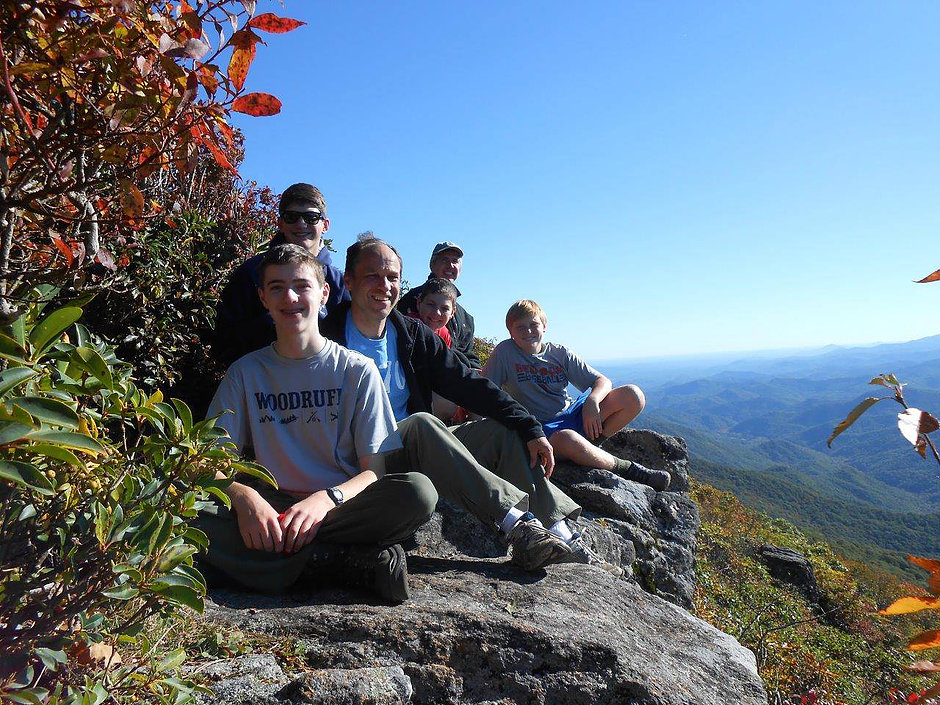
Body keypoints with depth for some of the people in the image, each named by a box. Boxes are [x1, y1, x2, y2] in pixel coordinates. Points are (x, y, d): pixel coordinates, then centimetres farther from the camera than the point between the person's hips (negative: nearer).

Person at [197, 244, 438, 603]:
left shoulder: (357, 370, 2)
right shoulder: (245, 372, 7)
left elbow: (376, 470, -3)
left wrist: (326, 499, -24)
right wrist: (243, 497, -22)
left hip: (342, 507, -2)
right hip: (271, 510, 2)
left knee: (419, 492, -30)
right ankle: (356, 563, -24)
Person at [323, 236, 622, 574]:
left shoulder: (412, 334, 8)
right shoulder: (328, 338, -7)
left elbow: (469, 384, 3)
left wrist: (530, 429, -7)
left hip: (417, 451, 6)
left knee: (501, 429, -7)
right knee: (422, 423, -33)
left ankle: (563, 535, -15)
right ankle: (517, 524, -36)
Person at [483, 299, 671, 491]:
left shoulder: (560, 353, 4)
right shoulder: (504, 352, -4)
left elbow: (603, 382, 1)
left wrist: (592, 401, -20)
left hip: (572, 414, 5)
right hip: (541, 427, -4)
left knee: (633, 396, -10)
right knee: (567, 439, -41)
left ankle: (589, 445, -9)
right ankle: (627, 469, -17)